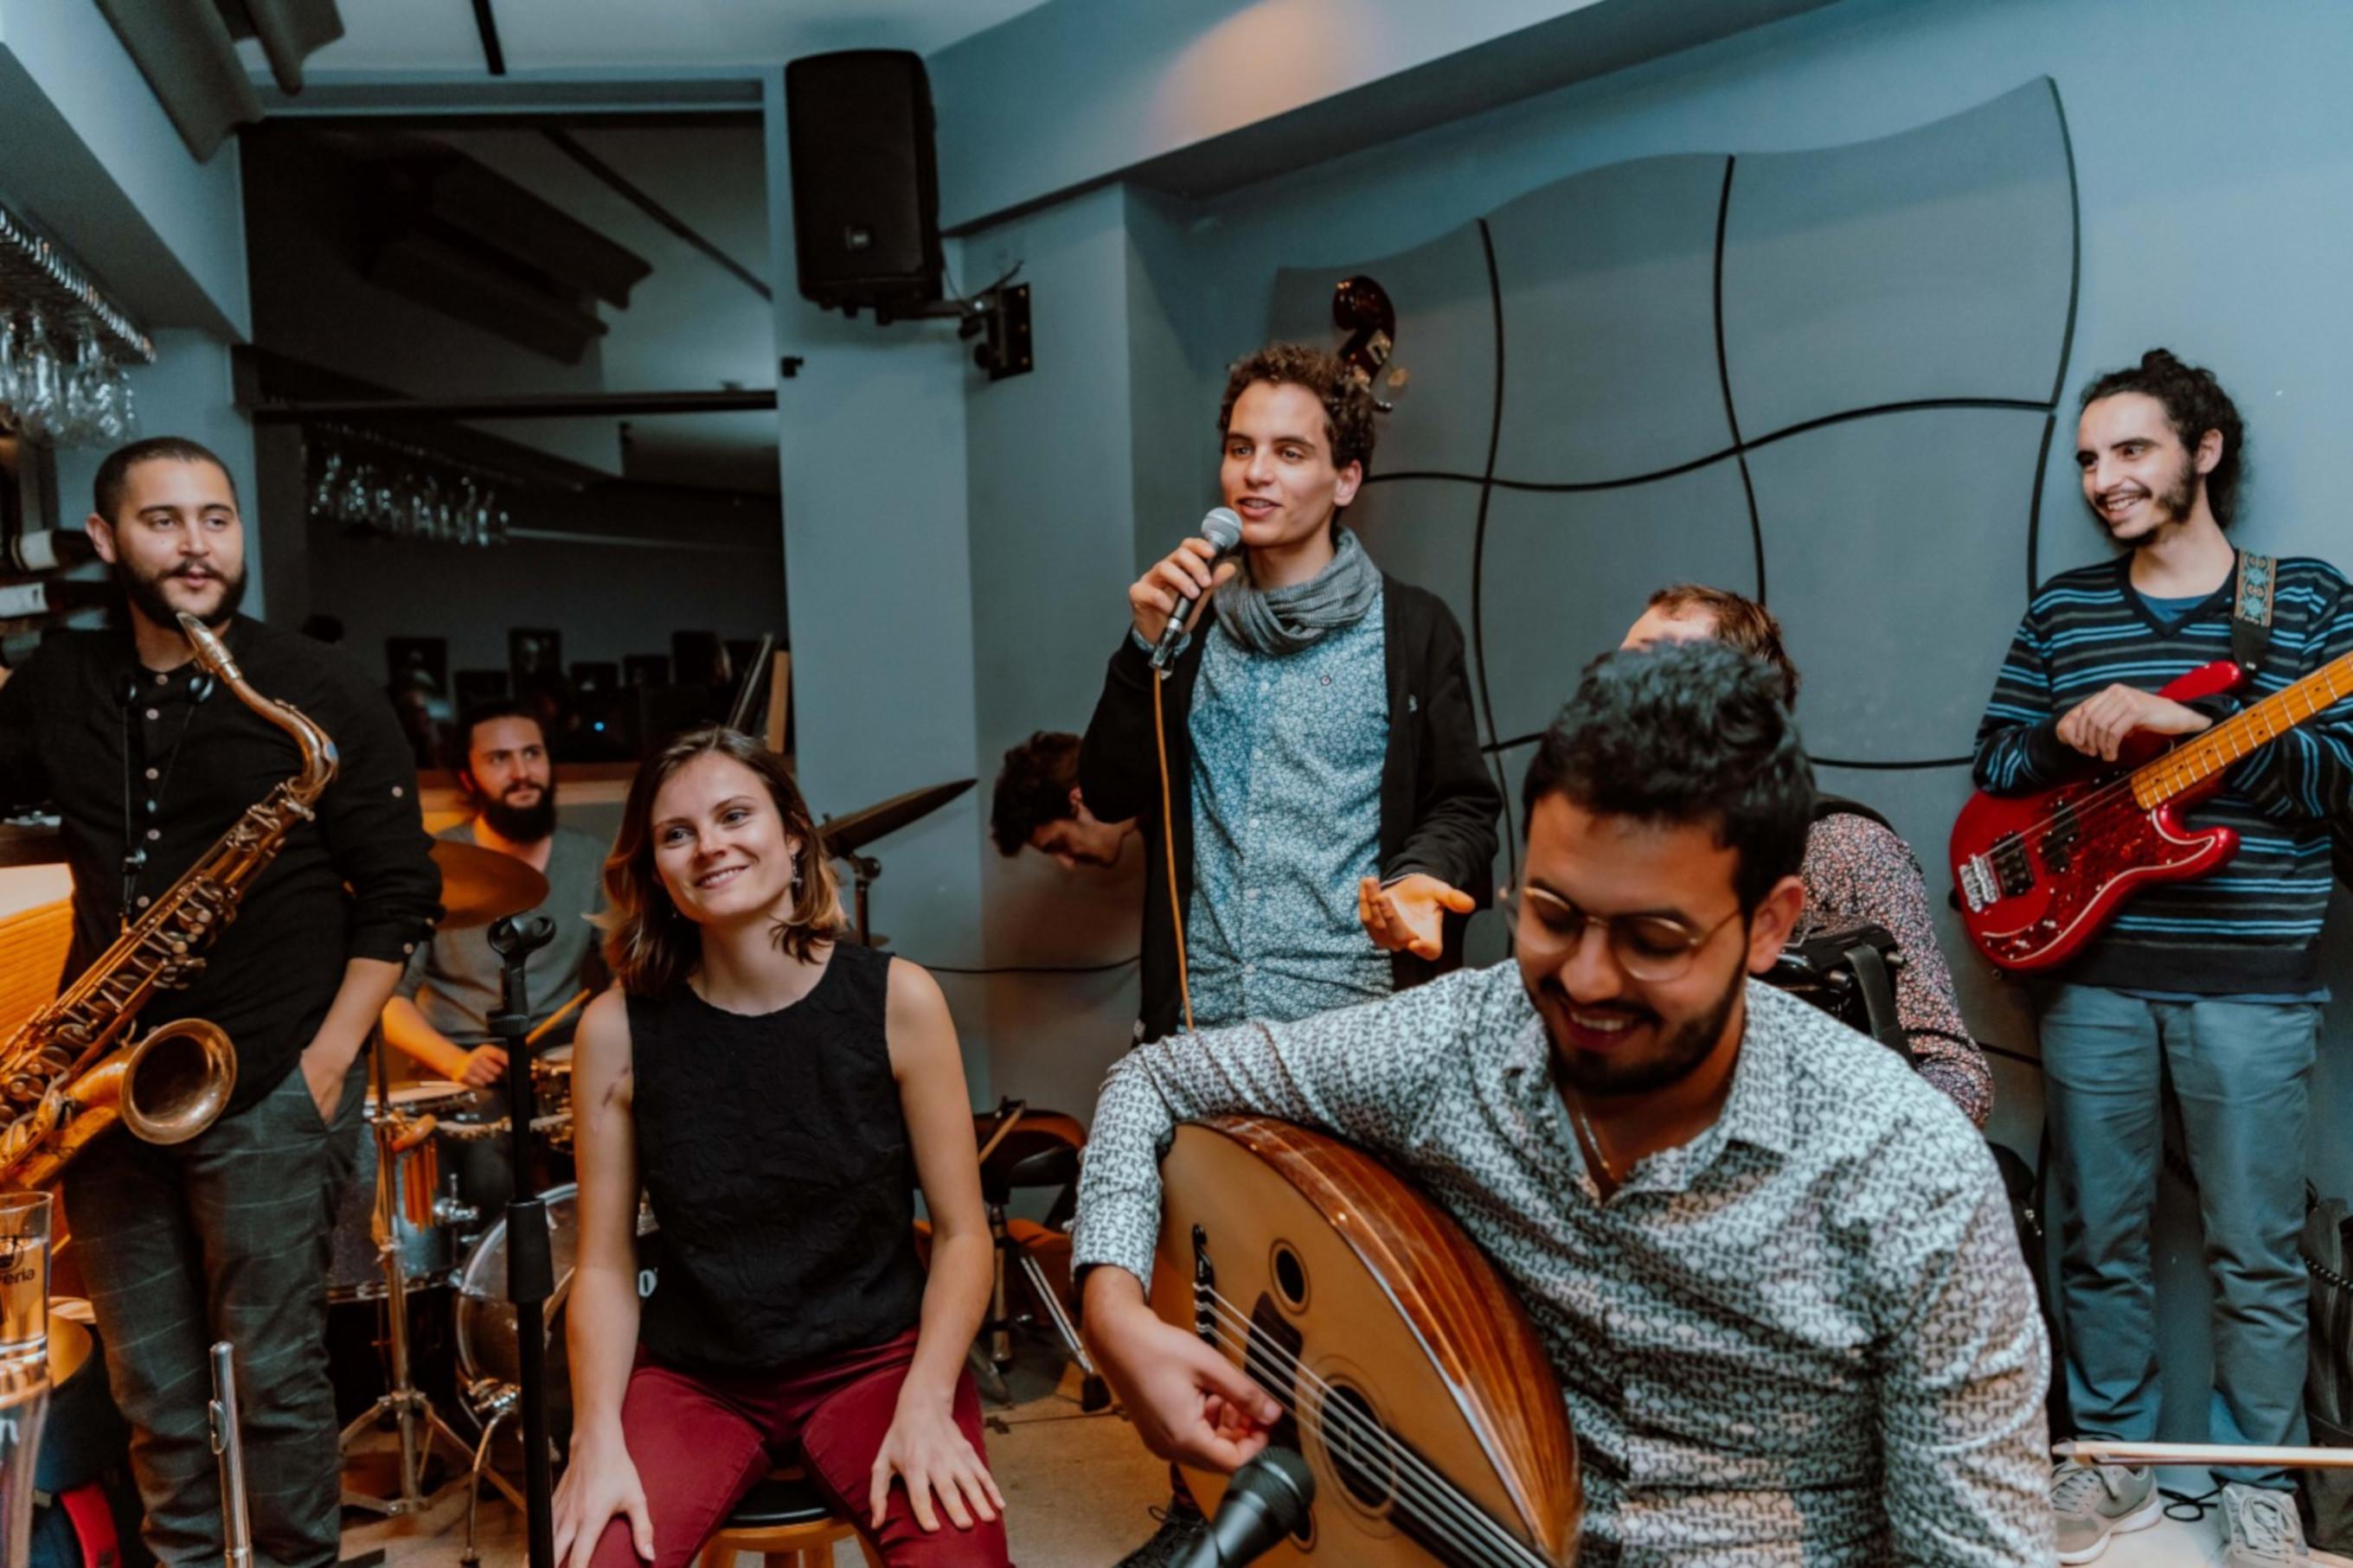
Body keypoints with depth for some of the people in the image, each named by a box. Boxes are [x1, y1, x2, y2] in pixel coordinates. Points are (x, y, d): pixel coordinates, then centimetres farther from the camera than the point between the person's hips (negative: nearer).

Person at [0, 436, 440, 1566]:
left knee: (273, 1376, 2)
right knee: (151, 1389, 13)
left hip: (266, 1088, -4)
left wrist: (328, 1062, -10)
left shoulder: (320, 694, -4)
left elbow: (399, 891, -4)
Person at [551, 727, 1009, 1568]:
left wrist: (925, 1406, -18)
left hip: (878, 1357, -1)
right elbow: (605, 1265, -1)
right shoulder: (618, 1027, -8)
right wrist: (598, 1438, -14)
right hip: (691, 1374, 2)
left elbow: (961, 1234, -6)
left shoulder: (896, 998, -11)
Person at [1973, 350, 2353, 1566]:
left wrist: (2183, 721, -20)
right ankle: (2113, 1461, 28)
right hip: (2091, 973, 3)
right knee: (2098, 1237, 12)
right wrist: (2069, 734, -14)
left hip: (2251, 978, -2)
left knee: (2255, 1256, 6)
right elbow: (1995, 767, 7)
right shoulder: (2062, 607, 9)